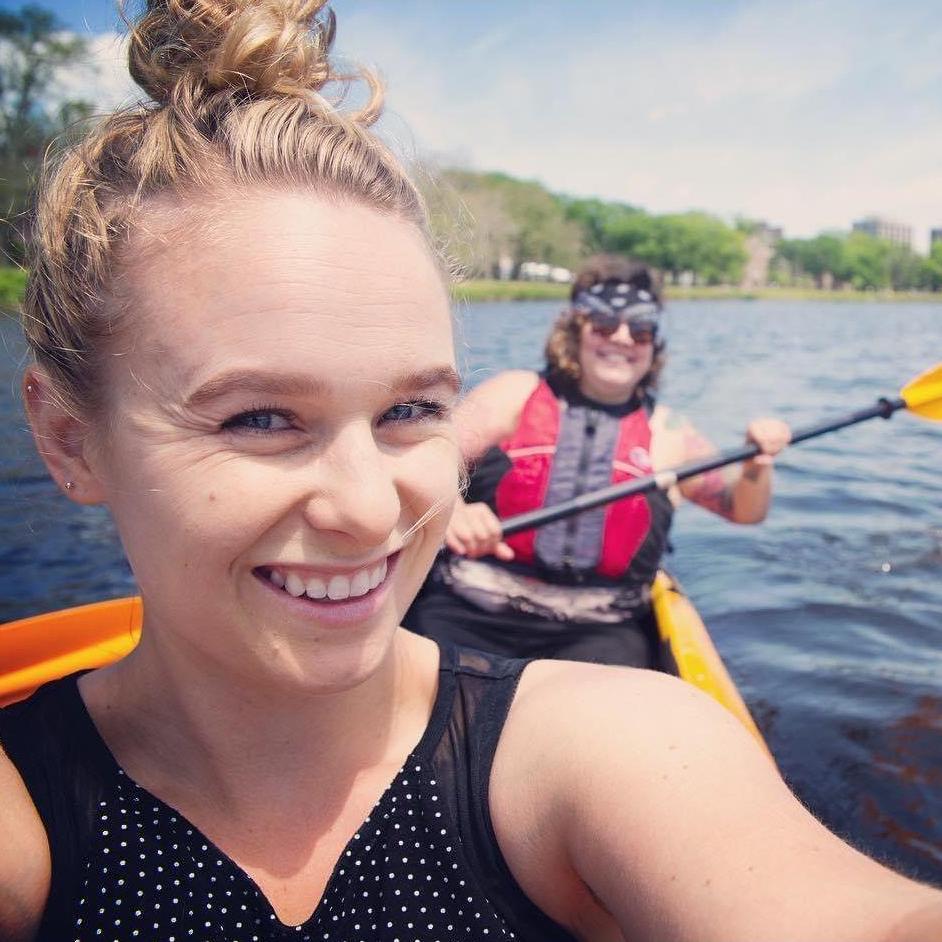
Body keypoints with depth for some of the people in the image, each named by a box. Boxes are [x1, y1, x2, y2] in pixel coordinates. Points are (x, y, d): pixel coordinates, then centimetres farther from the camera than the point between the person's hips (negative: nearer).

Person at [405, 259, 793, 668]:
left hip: (598, 633, 2)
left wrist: (757, 465, -5)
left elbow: (744, 510, 17)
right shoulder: (516, 394, 4)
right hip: (468, 614, -2)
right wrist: (448, 509, -29)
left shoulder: (666, 433, 12)